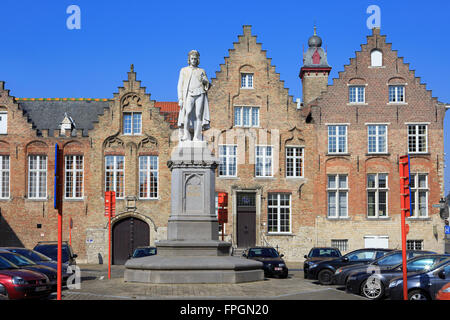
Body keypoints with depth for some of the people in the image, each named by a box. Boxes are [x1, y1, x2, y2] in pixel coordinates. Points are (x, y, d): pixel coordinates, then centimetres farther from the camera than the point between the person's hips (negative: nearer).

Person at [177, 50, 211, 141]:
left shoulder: (201, 71, 21)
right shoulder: (183, 70, 18)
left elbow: (207, 84, 21)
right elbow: (180, 85, 11)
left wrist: (204, 80, -2)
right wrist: (180, 98, 0)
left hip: (200, 94, 1)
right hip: (189, 94, -1)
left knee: (198, 115, -9)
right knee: (187, 112, -23)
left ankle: (197, 137, -10)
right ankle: (186, 134, -18)